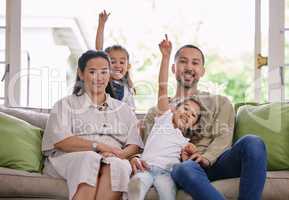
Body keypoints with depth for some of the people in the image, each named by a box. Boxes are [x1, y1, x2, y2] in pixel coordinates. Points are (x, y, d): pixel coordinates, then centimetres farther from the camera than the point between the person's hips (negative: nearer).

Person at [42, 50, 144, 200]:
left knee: (115, 164, -34)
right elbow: (59, 141, -2)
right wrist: (98, 146, -12)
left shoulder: (123, 109, 26)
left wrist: (122, 153, -13)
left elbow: (135, 144, 12)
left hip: (114, 160, 2)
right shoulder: (66, 105, 17)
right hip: (70, 159, -2)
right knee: (90, 160, -36)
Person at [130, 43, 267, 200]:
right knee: (185, 169, -40)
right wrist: (135, 158, -9)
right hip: (184, 165, -1)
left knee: (252, 142, -31)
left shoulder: (220, 102, 25)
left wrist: (207, 157, -15)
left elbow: (224, 136, 7)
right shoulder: (156, 112, 25)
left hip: (216, 162, 2)